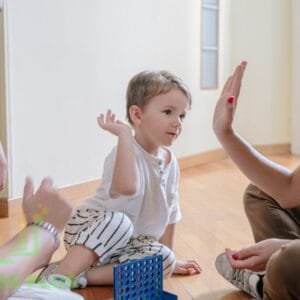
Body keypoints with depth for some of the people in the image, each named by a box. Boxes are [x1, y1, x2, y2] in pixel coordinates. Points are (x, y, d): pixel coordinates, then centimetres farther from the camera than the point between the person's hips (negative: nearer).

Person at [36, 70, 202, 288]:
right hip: (86, 231, -7)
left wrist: (169, 257, 18)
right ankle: (59, 276, -33)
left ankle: (79, 276, -20)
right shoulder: (127, 152, -21)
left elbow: (169, 211, 14)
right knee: (119, 221, -37)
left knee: (164, 260, -19)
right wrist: (124, 134, -37)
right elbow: (127, 187, -46)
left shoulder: (170, 161, 3)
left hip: (126, 245, 7)